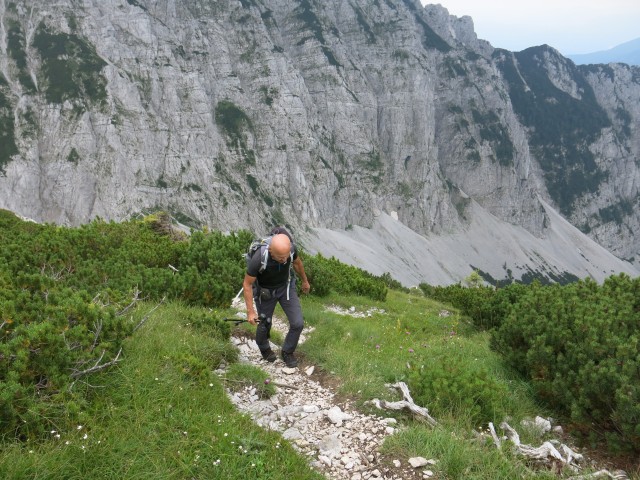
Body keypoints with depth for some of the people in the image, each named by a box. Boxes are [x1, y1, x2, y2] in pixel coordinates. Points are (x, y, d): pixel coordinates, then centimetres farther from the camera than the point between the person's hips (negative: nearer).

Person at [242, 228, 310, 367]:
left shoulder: (291, 247, -30)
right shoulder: (258, 259, -41)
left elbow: (297, 262, -4)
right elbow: (247, 284, -23)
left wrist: (305, 281, 13)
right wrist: (250, 312, -19)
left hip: (286, 286, 3)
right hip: (265, 291, -3)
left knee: (297, 323, -3)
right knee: (265, 324, 15)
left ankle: (287, 352, 26)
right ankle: (264, 347, 52)